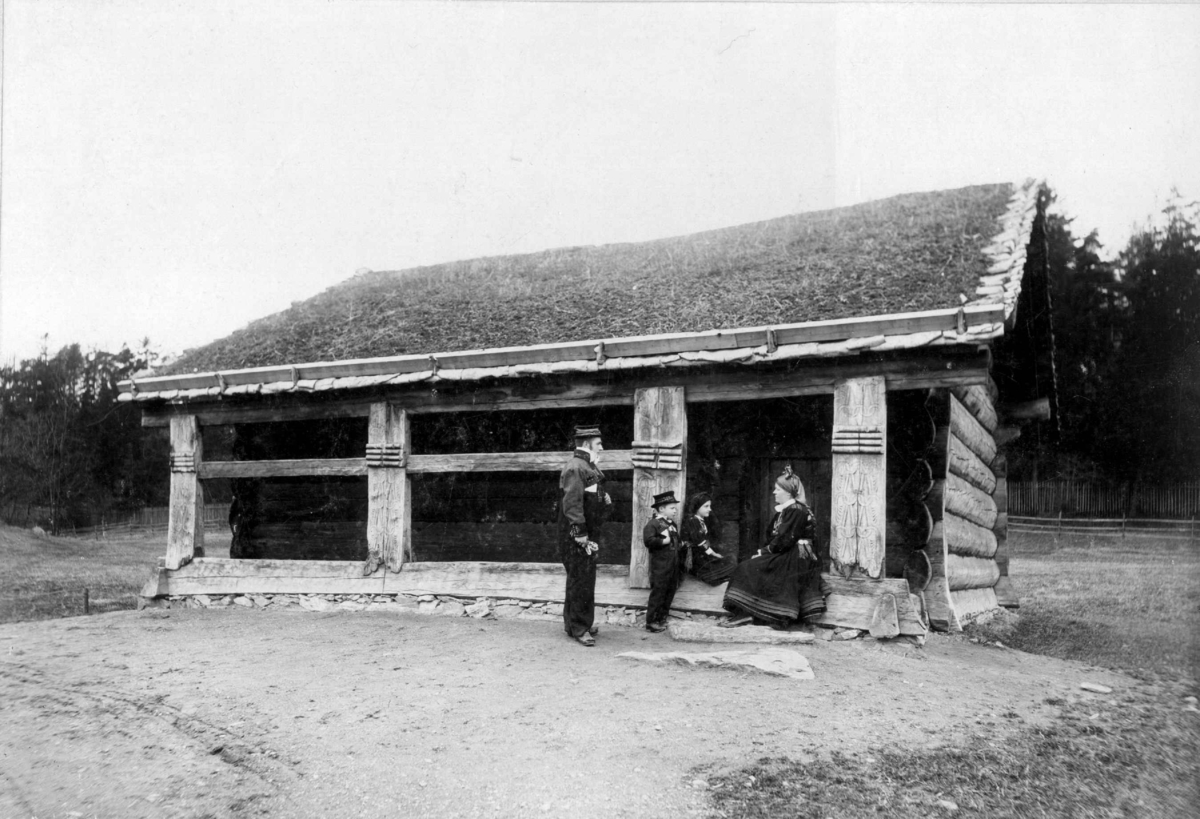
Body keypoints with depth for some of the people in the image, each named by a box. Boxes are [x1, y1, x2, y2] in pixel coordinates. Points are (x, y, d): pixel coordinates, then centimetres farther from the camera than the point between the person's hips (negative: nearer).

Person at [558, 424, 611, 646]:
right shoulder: (575, 469, -19)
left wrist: (604, 499, 8)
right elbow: (572, 506, -24)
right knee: (580, 581, -2)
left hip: (589, 535, 10)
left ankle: (583, 622, 30)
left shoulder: (590, 468, 14)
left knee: (585, 580, 18)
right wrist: (582, 537, -24)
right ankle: (577, 628, 8)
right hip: (577, 538, -10)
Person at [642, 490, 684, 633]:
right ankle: (651, 622, 2)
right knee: (658, 592, -5)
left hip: (673, 564, 9)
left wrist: (681, 544, 11)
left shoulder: (672, 524, 17)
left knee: (670, 591, 12)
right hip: (660, 566, -9)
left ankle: (661, 618, 22)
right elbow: (648, 540, -23)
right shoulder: (653, 523, -11)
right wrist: (663, 541, -21)